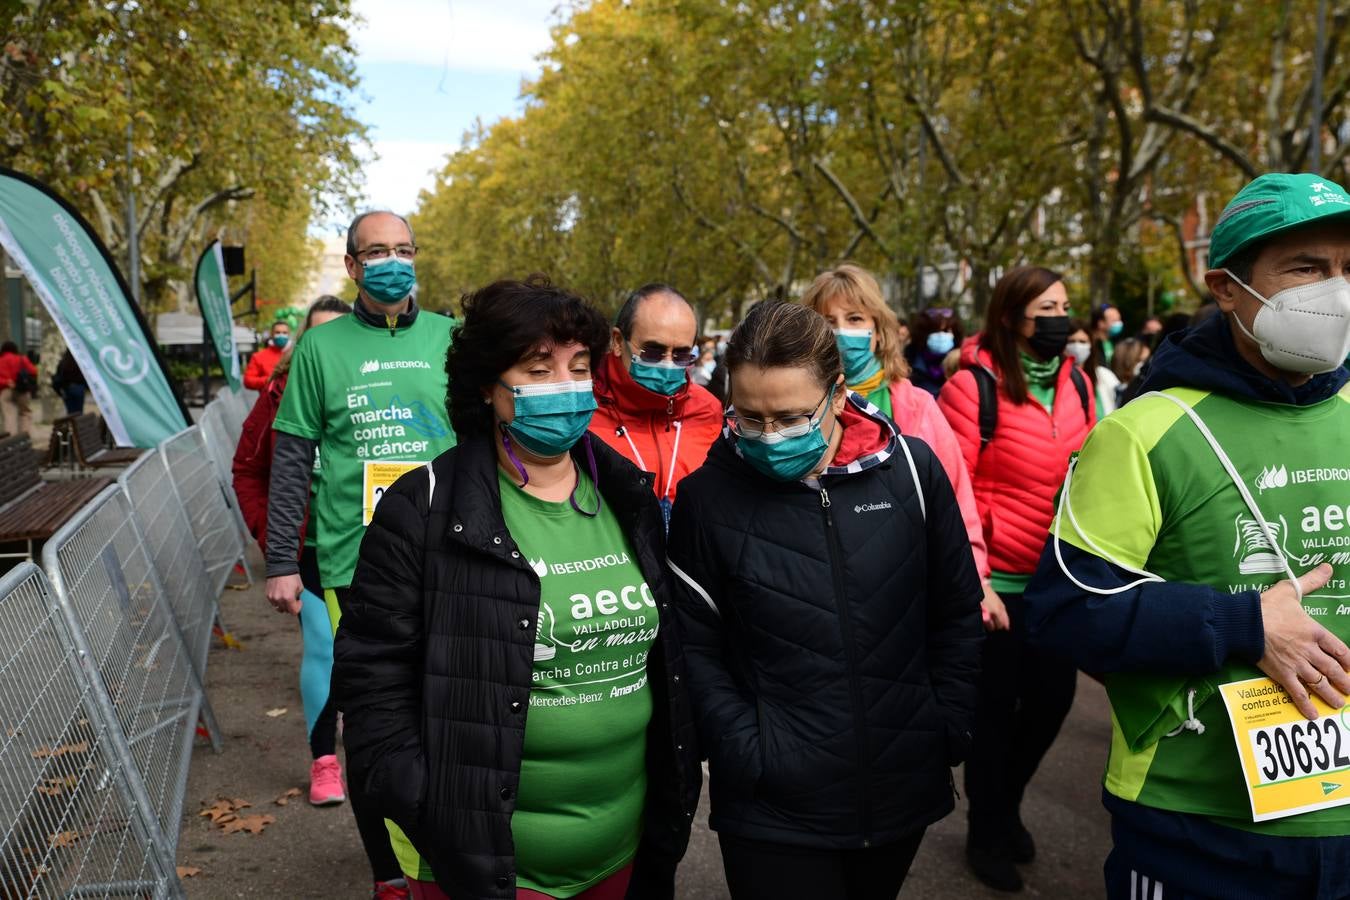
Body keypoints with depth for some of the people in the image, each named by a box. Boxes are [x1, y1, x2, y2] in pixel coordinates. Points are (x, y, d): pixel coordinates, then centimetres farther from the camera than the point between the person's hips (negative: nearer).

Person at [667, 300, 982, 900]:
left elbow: (957, 613, 3)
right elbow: (694, 647, -4)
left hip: (905, 788, 3)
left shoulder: (911, 469, -6)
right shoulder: (708, 496, -9)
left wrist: (948, 729, -1)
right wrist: (744, 751, -11)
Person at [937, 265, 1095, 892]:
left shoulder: (1076, 383, 5)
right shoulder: (974, 387, -14)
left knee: (1053, 697, 15)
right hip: (1001, 580, -6)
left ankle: (1007, 802, 42)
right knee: (996, 707, 8)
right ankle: (985, 833, 31)